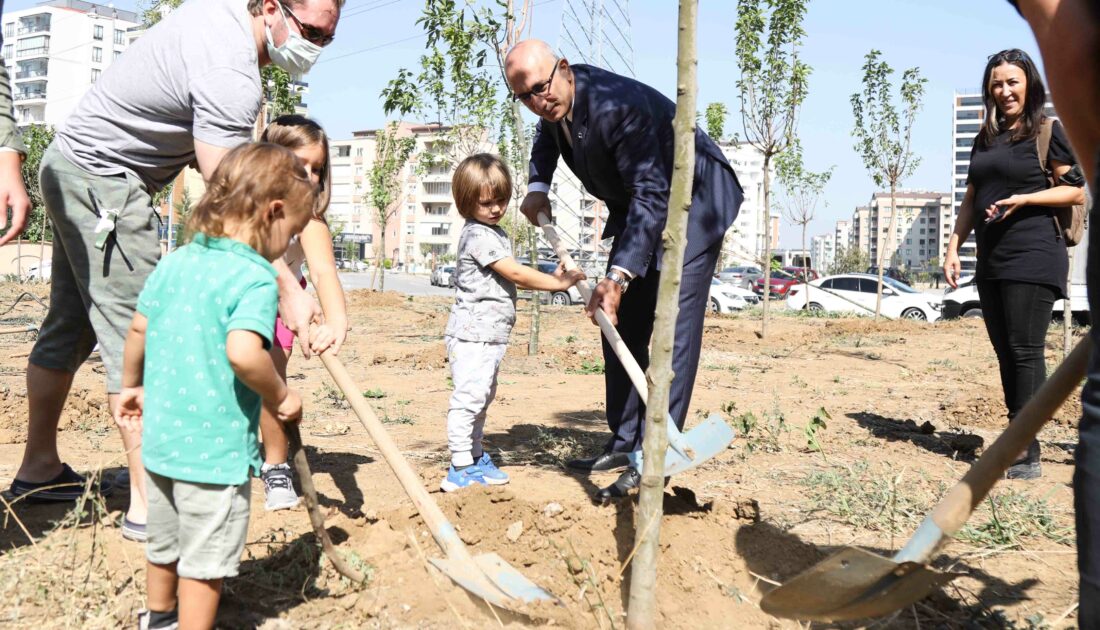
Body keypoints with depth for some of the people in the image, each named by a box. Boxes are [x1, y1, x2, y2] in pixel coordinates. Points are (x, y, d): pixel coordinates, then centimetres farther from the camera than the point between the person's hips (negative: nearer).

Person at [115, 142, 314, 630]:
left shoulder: (174, 262, 3)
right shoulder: (256, 277, -20)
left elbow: (138, 327, 12)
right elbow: (242, 352, -34)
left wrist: (130, 386, 26)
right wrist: (279, 395, -17)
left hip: (161, 437, 8)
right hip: (217, 447, -8)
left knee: (164, 543, 27)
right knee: (205, 559, 8)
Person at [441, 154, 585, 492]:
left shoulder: (495, 233, 18)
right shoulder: (478, 235, -15)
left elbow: (511, 277, 23)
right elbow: (515, 273, -19)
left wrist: (550, 278, 12)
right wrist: (558, 283, -15)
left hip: (488, 335, 11)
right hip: (473, 334, -11)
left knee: (482, 397, 18)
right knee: (469, 397, -11)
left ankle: (475, 458, 29)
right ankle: (460, 469, -7)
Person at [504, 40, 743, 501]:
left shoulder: (617, 105, -32)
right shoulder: (557, 102, -5)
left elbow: (652, 196, -34)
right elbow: (547, 135, 22)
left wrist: (619, 276, -40)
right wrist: (538, 187, 6)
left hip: (691, 199, -9)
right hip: (638, 203, 9)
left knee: (673, 324, -18)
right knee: (620, 323, 6)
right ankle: (625, 443, 13)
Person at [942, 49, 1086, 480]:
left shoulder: (1048, 133, 1)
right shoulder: (985, 139, 18)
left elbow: (1077, 191, -3)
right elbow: (970, 200, 19)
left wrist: (1022, 199, -16)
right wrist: (953, 247, 9)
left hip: (1032, 259, -7)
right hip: (991, 262, 7)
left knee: (1025, 352, -9)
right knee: (1006, 355, 9)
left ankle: (1029, 456, -5)